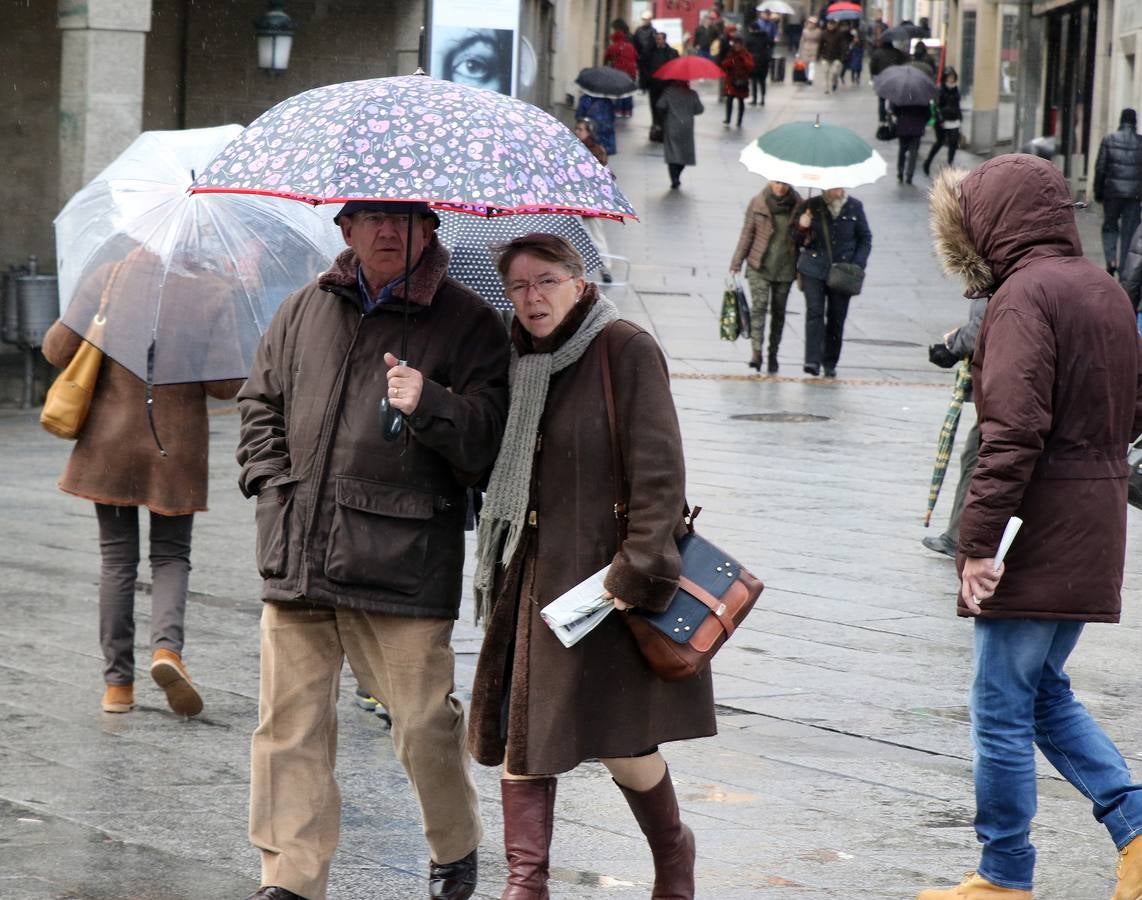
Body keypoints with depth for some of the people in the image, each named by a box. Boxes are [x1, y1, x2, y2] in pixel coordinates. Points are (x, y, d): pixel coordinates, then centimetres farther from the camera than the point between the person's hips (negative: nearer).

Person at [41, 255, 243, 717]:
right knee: (171, 556, 13)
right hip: (176, 447, -1)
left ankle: (118, 683, 9)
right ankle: (167, 646, -14)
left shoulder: (107, 279, -6)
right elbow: (226, 385, -10)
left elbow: (58, 350, -5)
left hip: (109, 442, 1)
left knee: (117, 558, 10)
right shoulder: (209, 291, -9)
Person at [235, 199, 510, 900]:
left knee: (424, 725, -1)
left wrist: (430, 405, -23)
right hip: (296, 559, 4)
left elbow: (488, 441, -6)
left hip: (403, 566, -4)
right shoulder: (306, 310, 13)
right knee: (291, 723, 3)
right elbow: (261, 402, 24)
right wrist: (273, 480, 10)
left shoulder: (468, 324, 0)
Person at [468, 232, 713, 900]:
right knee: (519, 727, 1)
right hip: (532, 574, 6)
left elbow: (660, 472, -14)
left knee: (619, 738, -2)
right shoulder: (519, 362, 11)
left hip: (602, 573, -6)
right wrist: (497, 568, 12)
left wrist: (641, 568, -20)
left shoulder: (626, 351, -9)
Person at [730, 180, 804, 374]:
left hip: (785, 268, 2)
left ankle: (773, 355, 17)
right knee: (759, 306, -16)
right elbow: (747, 233, 2)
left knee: (779, 311, 6)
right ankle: (757, 352, -22)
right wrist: (737, 263, 0)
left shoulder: (798, 205, 1)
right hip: (759, 266, -2)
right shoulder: (758, 203, -2)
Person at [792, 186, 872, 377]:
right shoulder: (811, 206, 2)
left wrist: (858, 265, -1)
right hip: (813, 268, -1)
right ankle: (812, 361, -17)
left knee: (837, 317, 2)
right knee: (814, 311, -13)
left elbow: (865, 239, 12)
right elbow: (797, 241, 9)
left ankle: (830, 363, 13)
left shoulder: (854, 207, 4)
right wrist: (802, 228, -13)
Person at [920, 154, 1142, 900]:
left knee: (1003, 706, 2)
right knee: (1046, 695, 19)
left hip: (1037, 532, -9)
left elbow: (1014, 430, -23)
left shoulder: (1025, 294, -15)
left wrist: (980, 538, -21)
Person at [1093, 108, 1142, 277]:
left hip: (1112, 192, 0)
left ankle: (1111, 259, -5)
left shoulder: (1109, 140, -2)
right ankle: (1125, 268, 6)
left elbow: (1100, 168, -2)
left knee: (1110, 227, 14)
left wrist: (1098, 192, 5)